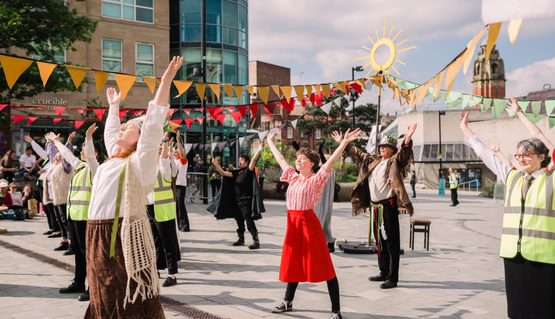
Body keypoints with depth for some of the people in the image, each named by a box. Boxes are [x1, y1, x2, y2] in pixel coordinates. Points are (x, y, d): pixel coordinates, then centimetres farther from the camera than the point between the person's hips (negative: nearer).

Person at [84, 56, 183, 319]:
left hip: (125, 235, -8)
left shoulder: (140, 161, -5)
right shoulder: (114, 157, 17)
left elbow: (152, 122, -13)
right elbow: (110, 130, 35)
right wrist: (114, 106, 47)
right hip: (99, 237, 8)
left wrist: (166, 80, -16)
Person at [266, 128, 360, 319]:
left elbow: (330, 161, -19)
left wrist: (344, 143, -30)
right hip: (293, 223, 7)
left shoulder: (316, 179, -7)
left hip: (308, 221, -7)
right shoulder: (293, 177, 11)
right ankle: (287, 302, 34)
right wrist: (270, 142, 32)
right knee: (293, 263, 19)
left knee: (323, 266, -4)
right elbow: (280, 159, 22)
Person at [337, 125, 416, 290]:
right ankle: (384, 273, 28)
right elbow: (357, 153, 27)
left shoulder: (394, 162, -4)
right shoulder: (372, 161, 15)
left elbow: (402, 153, -23)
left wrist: (407, 139, -40)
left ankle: (392, 278, 0)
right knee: (379, 241, 16)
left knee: (391, 242, -4)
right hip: (375, 207, 8)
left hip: (388, 206, -8)